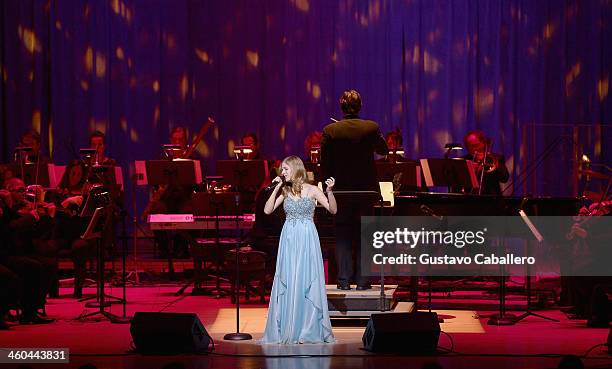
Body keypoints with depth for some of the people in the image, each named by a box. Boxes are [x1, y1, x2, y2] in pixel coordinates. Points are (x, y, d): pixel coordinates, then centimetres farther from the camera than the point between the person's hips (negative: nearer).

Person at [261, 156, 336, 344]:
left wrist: (329, 191, -21)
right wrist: (276, 189, -2)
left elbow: (333, 210, -6)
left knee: (306, 281, -2)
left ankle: (309, 329, 5)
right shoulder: (285, 191, 8)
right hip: (288, 239, 3)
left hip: (307, 239, -3)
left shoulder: (311, 190, -1)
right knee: (287, 283, 3)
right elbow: (268, 210, 2)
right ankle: (287, 329, 9)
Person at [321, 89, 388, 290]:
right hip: (366, 189, 0)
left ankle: (344, 280, 4)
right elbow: (384, 150, 10)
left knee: (343, 236, 7)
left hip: (341, 191, 0)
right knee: (363, 236, 7)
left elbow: (325, 163, -4)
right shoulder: (371, 128, -7)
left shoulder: (329, 131, -8)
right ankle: (362, 281, 6)